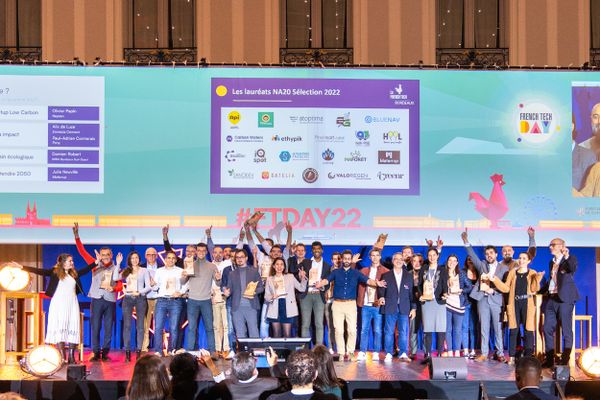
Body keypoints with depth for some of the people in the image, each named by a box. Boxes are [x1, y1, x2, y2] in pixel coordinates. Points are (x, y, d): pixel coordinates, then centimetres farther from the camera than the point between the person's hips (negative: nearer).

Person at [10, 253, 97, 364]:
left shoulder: (74, 274, 14)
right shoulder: (55, 272, 2)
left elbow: (86, 270, 24)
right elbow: (39, 271, -4)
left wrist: (96, 262, 21)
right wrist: (22, 267, -12)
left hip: (72, 304, 4)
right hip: (58, 304, -4)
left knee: (72, 330, -2)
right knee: (59, 330, -9)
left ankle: (71, 357, 0)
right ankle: (62, 357, -12)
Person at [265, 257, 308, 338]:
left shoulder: (290, 277, 14)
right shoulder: (269, 279, 14)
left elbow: (302, 288, 7)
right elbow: (266, 296, 9)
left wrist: (303, 278, -10)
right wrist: (271, 297, -12)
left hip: (287, 308, -1)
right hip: (275, 308, 1)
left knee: (287, 334, -5)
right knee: (276, 335, 1)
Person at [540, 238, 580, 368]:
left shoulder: (570, 259, -1)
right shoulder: (552, 262, 19)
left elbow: (573, 269, -23)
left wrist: (567, 257, -36)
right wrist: (539, 291, 22)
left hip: (564, 299, -7)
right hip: (551, 299, 7)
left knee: (566, 331, -3)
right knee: (547, 329, 5)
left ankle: (565, 361, -1)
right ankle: (549, 360, 11)